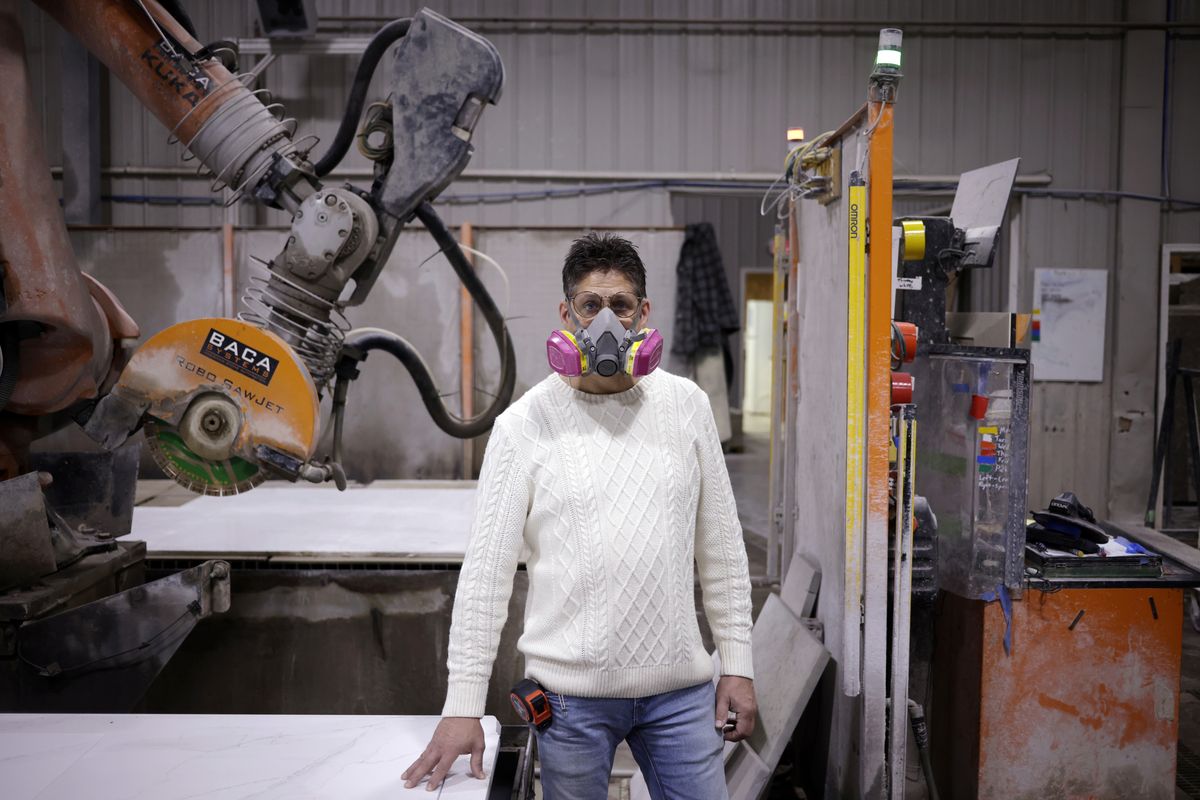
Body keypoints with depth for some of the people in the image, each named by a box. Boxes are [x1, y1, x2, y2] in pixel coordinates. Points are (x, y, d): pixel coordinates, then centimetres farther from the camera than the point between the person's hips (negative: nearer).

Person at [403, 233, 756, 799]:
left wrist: (737, 664, 6)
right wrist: (462, 706, -9)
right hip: (572, 690, -2)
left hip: (681, 688, 3)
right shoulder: (525, 424, -6)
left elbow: (721, 547, 7)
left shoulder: (686, 405, 3)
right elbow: (486, 571, -6)